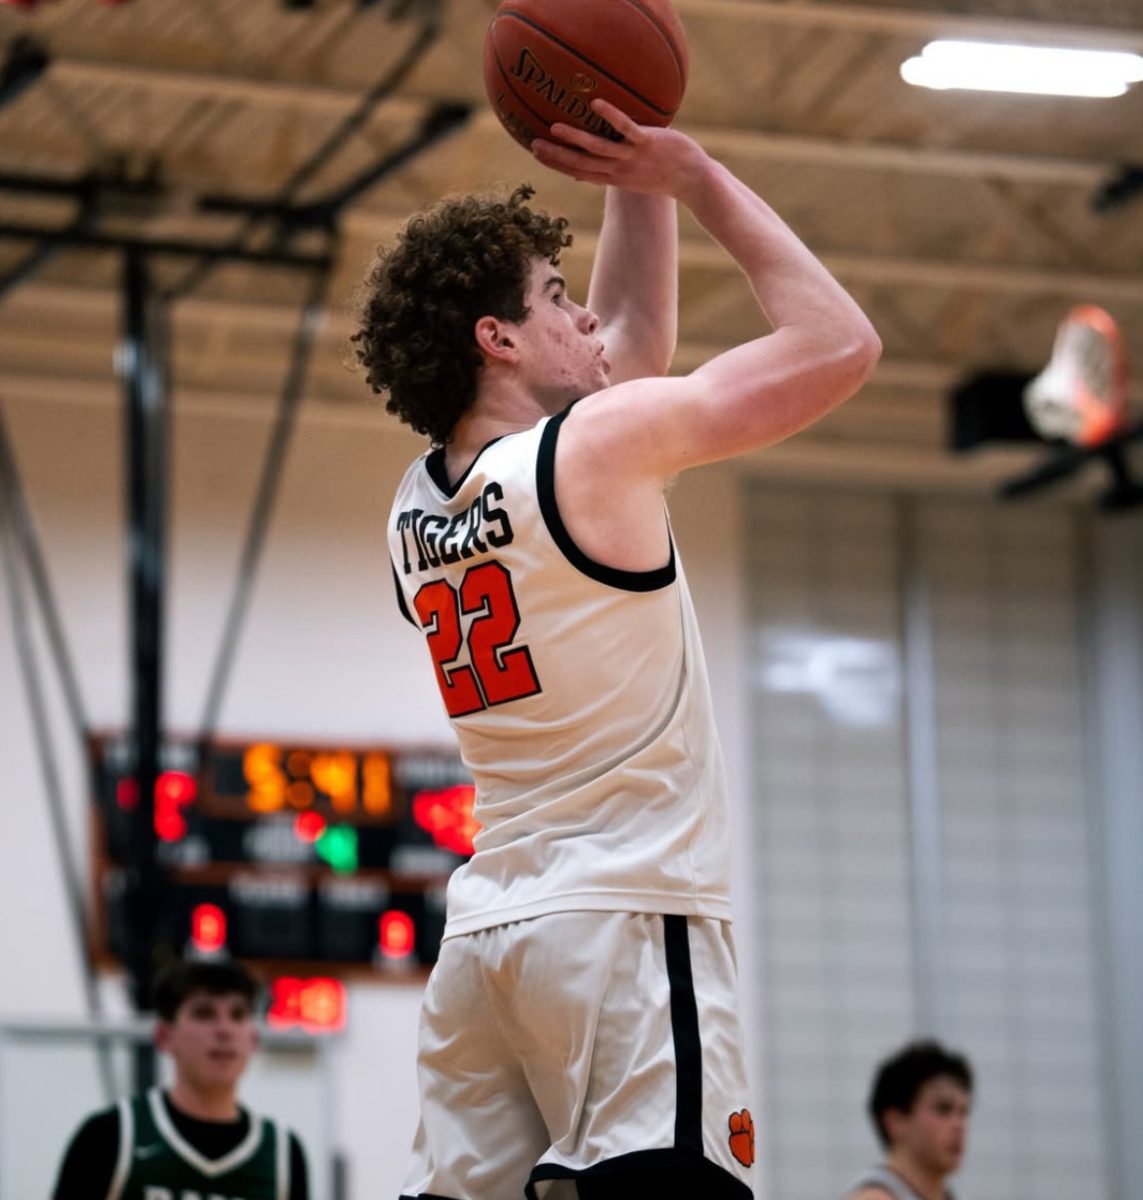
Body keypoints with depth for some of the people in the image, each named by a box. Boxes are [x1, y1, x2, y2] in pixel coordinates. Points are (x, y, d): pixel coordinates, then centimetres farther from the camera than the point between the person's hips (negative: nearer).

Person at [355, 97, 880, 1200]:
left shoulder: (417, 503, 15)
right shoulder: (595, 445, -8)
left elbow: (633, 341, 29)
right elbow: (838, 344, -3)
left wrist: (638, 187, 24)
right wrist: (694, 177, 4)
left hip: (483, 930, 8)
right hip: (624, 923, -8)